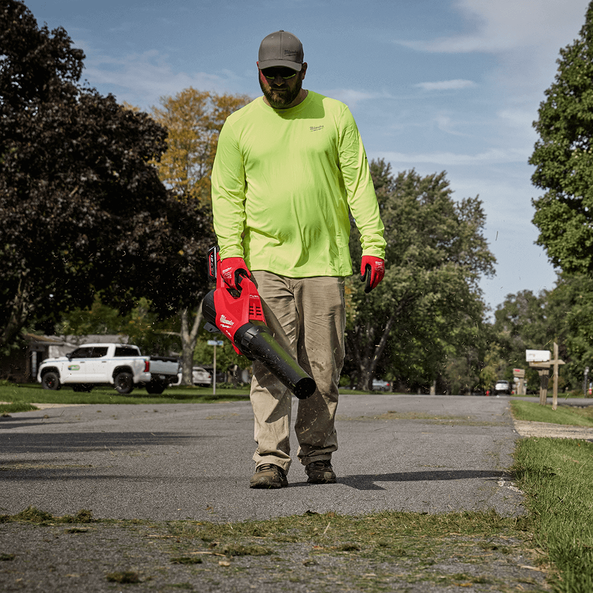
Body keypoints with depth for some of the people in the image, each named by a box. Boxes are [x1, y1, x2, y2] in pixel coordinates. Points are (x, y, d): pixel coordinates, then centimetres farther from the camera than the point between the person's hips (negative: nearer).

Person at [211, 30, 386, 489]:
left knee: (323, 368, 3)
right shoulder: (240, 124, 9)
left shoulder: (334, 115, 7)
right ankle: (271, 460, -6)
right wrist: (230, 251, -8)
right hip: (265, 263, 0)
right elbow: (227, 193, 6)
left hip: (326, 262, 0)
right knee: (271, 366, -6)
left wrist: (373, 244, -6)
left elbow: (359, 184, 4)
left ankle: (319, 456, 14)